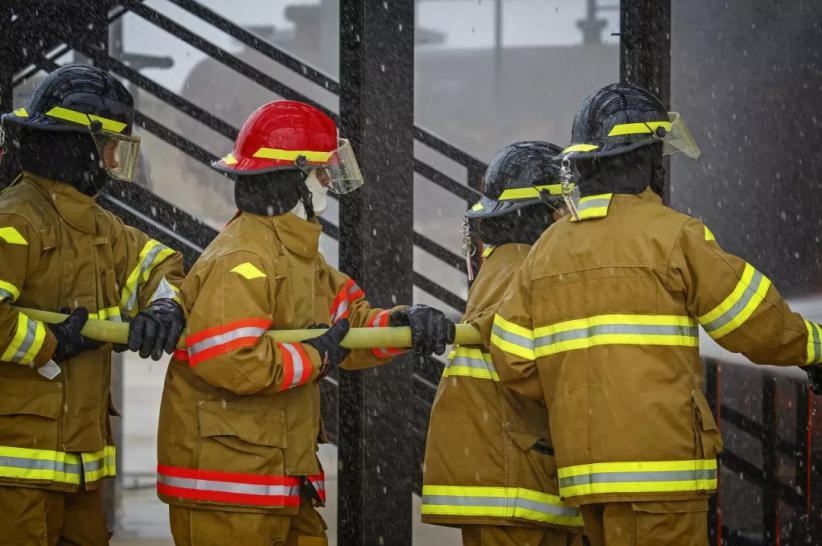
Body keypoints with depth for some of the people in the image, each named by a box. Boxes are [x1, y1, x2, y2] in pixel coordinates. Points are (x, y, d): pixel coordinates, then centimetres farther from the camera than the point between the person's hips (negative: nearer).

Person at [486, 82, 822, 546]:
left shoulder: (548, 250, 13)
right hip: (657, 466, -7)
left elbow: (514, 364, 8)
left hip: (584, 466, 7)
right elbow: (757, 322, -1)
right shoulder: (672, 235, -6)